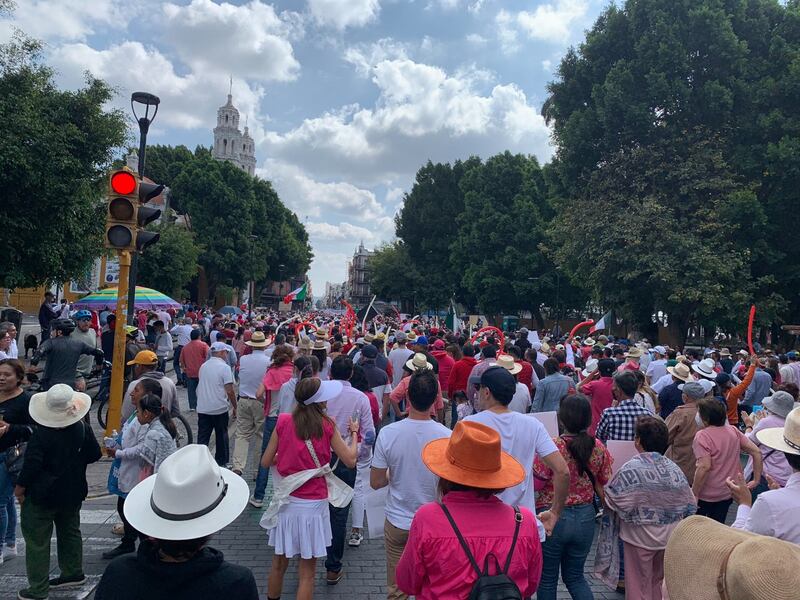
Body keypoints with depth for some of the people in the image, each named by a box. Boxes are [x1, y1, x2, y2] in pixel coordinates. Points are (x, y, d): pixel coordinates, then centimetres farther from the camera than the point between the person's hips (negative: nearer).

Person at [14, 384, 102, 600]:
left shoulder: (41, 434, -22)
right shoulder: (83, 428, -8)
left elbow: (32, 464, -19)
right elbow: (94, 454, 0)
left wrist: (20, 487, -4)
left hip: (42, 495, -5)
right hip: (72, 493, 5)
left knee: (37, 541, 8)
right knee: (70, 532, 21)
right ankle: (73, 573, 33)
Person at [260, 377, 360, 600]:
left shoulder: (283, 422, -7)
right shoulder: (327, 426, -13)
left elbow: (266, 462, 0)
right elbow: (350, 461, -3)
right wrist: (354, 433, 12)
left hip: (286, 501, 3)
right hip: (313, 504, -3)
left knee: (279, 563, 22)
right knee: (307, 571, 12)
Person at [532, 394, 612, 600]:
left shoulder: (552, 447, -21)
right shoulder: (598, 447, -6)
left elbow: (535, 482, -15)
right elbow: (603, 485, 2)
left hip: (553, 518, -4)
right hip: (585, 517, 5)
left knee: (547, 579, 15)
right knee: (575, 576, 23)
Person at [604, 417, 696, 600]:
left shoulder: (629, 470, -21)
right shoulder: (675, 469, -6)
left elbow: (611, 502, -19)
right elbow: (690, 507, 2)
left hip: (640, 538, -4)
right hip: (670, 537, 5)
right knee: (660, 582, 23)